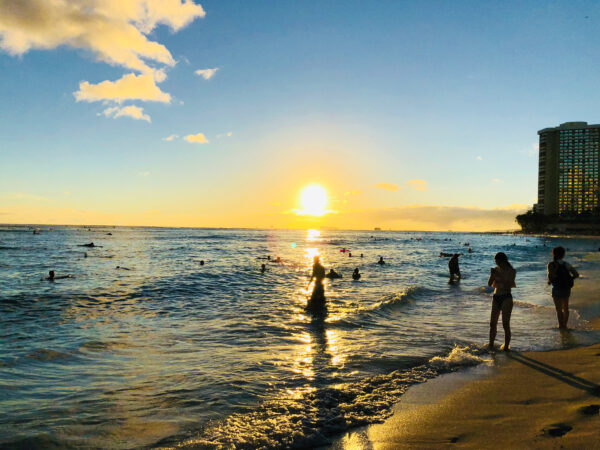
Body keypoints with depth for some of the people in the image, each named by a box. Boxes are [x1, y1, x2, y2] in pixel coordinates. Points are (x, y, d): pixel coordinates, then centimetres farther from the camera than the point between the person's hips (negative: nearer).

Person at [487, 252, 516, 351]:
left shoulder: (511, 271, -4)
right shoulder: (496, 269, 8)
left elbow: (508, 285, -16)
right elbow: (490, 284, 6)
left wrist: (499, 276, -21)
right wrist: (492, 275, -10)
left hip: (506, 298, -5)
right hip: (496, 297, 5)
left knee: (505, 324, -4)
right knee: (492, 323, 4)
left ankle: (506, 345, 5)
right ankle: (491, 344, 10)